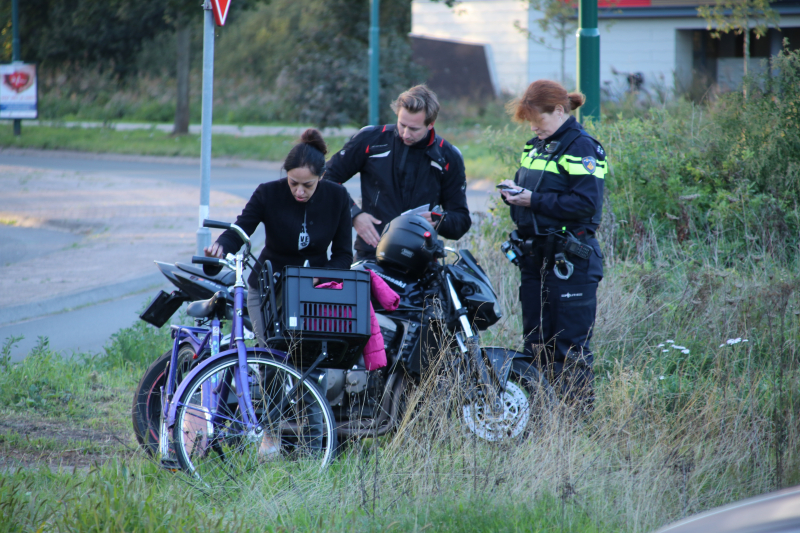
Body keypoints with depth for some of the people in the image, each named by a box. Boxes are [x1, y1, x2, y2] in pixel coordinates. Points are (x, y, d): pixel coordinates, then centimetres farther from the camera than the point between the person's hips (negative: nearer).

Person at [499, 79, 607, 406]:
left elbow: (587, 204, -20)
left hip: (570, 260, -8)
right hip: (535, 255, 8)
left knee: (570, 344, -6)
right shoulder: (535, 147, 15)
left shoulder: (581, 148, -10)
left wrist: (535, 200, -20)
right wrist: (514, 193, 2)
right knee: (535, 340, 10)